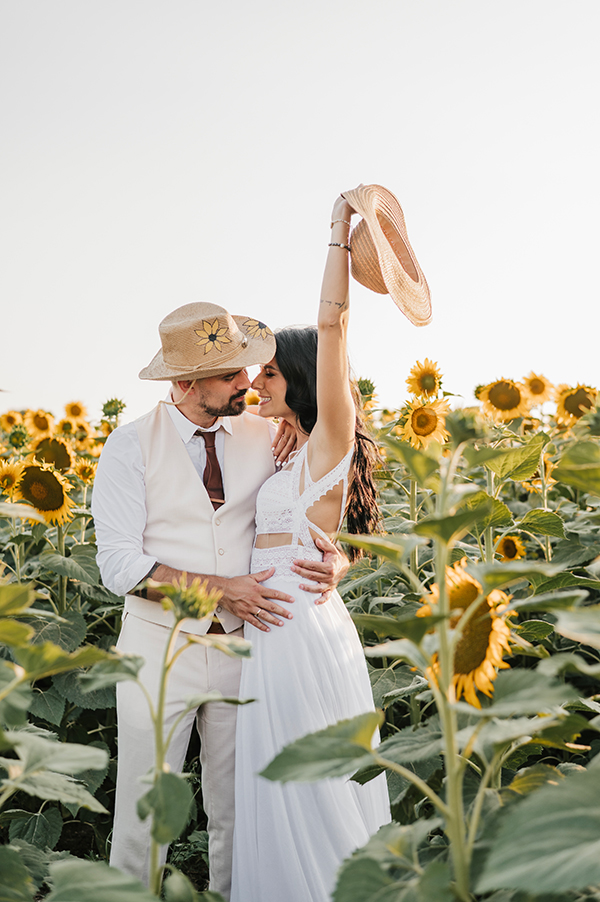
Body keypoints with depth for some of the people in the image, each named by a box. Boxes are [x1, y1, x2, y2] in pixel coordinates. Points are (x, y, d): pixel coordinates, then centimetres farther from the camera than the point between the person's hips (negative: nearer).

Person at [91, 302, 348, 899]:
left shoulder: (264, 439, 0)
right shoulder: (131, 447, -9)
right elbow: (119, 564, -15)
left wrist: (334, 562, -21)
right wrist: (222, 588, -22)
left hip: (243, 645, 3)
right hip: (160, 648, -2)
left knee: (235, 814, 16)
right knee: (142, 815, 9)